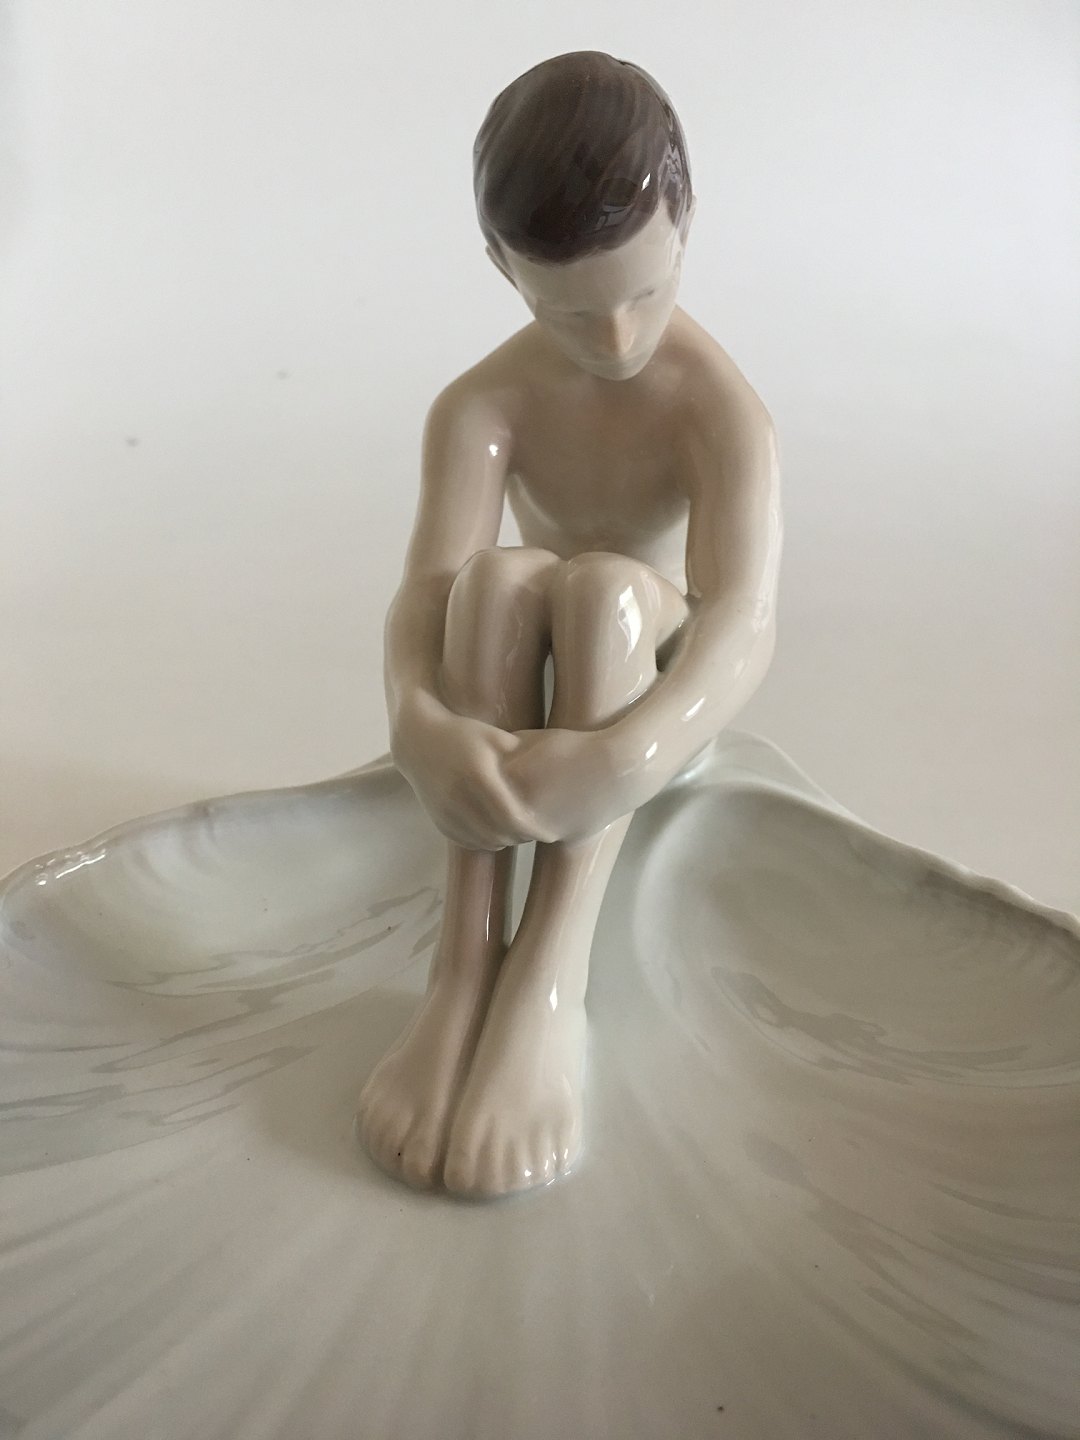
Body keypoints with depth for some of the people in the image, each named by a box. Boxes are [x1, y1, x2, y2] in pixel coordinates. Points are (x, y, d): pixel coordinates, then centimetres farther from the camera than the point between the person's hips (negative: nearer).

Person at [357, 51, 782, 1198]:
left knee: (606, 584, -36)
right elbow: (428, 588, -30)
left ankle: (551, 980, -42)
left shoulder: (721, 409, -22)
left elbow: (745, 622, -38)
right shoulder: (482, 406, -15)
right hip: (523, 699, 2)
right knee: (499, 574, -33)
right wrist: (417, 720, -54)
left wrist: (629, 755, -59)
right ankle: (466, 959, -37)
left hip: (659, 694, -2)